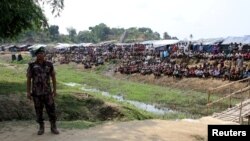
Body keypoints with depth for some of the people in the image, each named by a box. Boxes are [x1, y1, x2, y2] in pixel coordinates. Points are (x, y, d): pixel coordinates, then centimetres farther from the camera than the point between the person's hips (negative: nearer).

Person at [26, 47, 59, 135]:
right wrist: (28, 92, -3)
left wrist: (55, 90, 3)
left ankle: (53, 128, 13)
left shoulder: (49, 65, 0)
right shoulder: (32, 66, -4)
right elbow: (28, 79, 0)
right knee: (39, 111, 7)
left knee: (51, 110, 1)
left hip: (47, 92, 1)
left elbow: (53, 77, 6)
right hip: (36, 93, 0)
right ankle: (41, 128, 21)